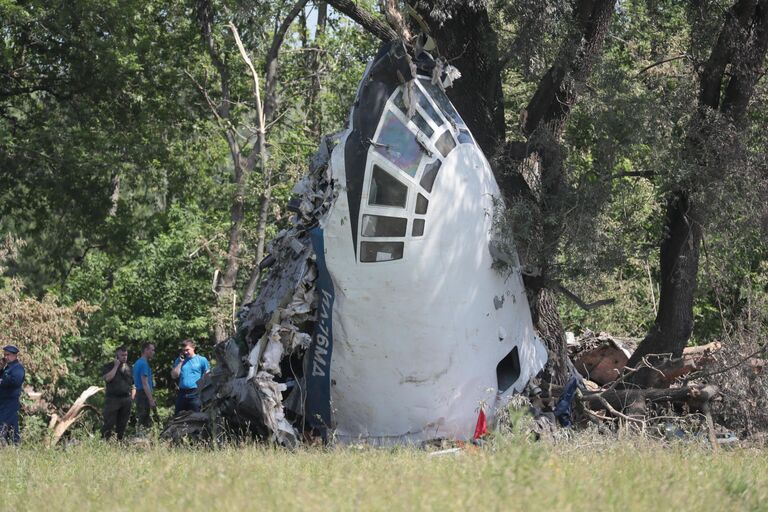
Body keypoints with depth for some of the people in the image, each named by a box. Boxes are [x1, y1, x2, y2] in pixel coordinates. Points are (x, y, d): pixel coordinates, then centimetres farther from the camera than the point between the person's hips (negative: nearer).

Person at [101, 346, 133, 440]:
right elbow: (108, 378, -16)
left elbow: (133, 385, 21)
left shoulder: (129, 368, 16)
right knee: (109, 423, -9)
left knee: (122, 425, 5)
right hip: (112, 399, -4)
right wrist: (116, 366, -9)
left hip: (126, 399, 4)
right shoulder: (109, 366, 4)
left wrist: (132, 397, 7)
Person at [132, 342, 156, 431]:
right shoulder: (144, 364, -15)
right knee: (145, 423, -10)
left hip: (139, 394, 10)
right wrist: (151, 400, -20)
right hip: (144, 395, -10)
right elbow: (145, 384, -19)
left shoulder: (138, 363, 17)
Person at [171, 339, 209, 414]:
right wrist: (180, 362, 0)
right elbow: (174, 376, 5)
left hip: (195, 393, -4)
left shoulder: (201, 360, 2)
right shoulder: (179, 360, 14)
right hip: (182, 393, 4)